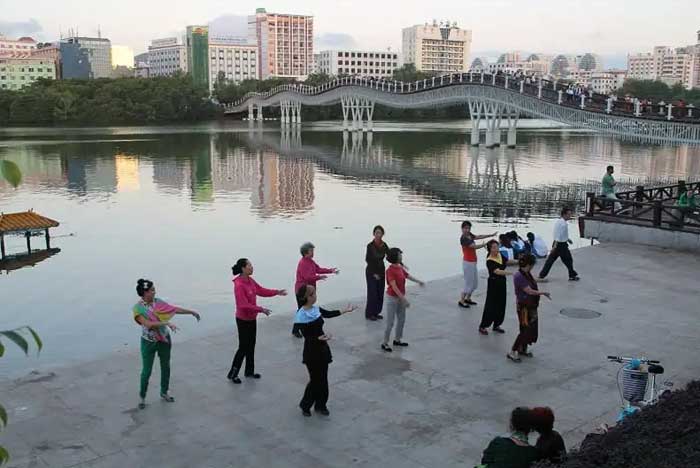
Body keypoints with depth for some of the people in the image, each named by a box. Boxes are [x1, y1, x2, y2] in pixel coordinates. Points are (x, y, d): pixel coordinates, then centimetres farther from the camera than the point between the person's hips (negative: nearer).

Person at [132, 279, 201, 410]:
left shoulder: (158, 302, -4)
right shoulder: (138, 308, -18)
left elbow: (174, 309, 5)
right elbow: (148, 324, -29)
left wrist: (191, 312, 11)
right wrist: (166, 323, -36)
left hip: (164, 340, 5)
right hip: (148, 342, -5)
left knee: (166, 367, 15)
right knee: (147, 370, 3)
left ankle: (164, 392, 34)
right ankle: (142, 397, 22)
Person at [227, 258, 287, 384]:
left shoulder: (250, 280, 1)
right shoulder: (239, 285, -26)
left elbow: (261, 291, 13)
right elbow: (244, 305, -30)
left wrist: (277, 292, 8)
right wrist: (261, 309, -30)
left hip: (252, 318, 9)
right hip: (243, 320, -9)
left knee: (251, 346, 16)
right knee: (243, 347, -1)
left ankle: (249, 371, 30)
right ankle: (232, 374, 12)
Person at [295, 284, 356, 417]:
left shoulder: (315, 309, -2)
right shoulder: (301, 315, -23)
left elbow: (329, 314, 17)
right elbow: (307, 336, -23)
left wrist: (345, 310, 18)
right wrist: (321, 338, -37)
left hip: (322, 348, 7)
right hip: (311, 350, -7)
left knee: (323, 378, 14)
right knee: (315, 379, 2)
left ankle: (320, 405, 29)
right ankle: (305, 405, 24)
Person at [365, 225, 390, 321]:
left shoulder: (384, 245, -1)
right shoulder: (370, 246, -17)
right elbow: (368, 260, -13)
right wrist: (374, 273, -11)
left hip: (381, 271, 6)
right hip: (371, 272, -6)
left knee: (380, 293, 9)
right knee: (372, 293, -1)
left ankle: (376, 312, 22)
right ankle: (369, 314, 11)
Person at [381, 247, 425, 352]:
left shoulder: (400, 268, 4)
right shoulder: (390, 270, -21)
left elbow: (408, 276, 9)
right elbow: (394, 286, -25)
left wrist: (418, 281, -7)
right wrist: (403, 299, -27)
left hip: (400, 297, 9)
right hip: (392, 298, -9)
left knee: (401, 319, 17)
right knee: (390, 322, -2)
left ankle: (397, 340, 31)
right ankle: (385, 343, 9)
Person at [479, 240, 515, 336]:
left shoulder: (500, 255, 0)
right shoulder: (489, 261, -23)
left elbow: (507, 262, 18)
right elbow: (498, 271, -36)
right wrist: (511, 273, -44)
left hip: (502, 283, 8)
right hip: (493, 284, -8)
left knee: (501, 305, 14)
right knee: (491, 306, -3)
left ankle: (496, 325, 28)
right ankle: (482, 327, 8)